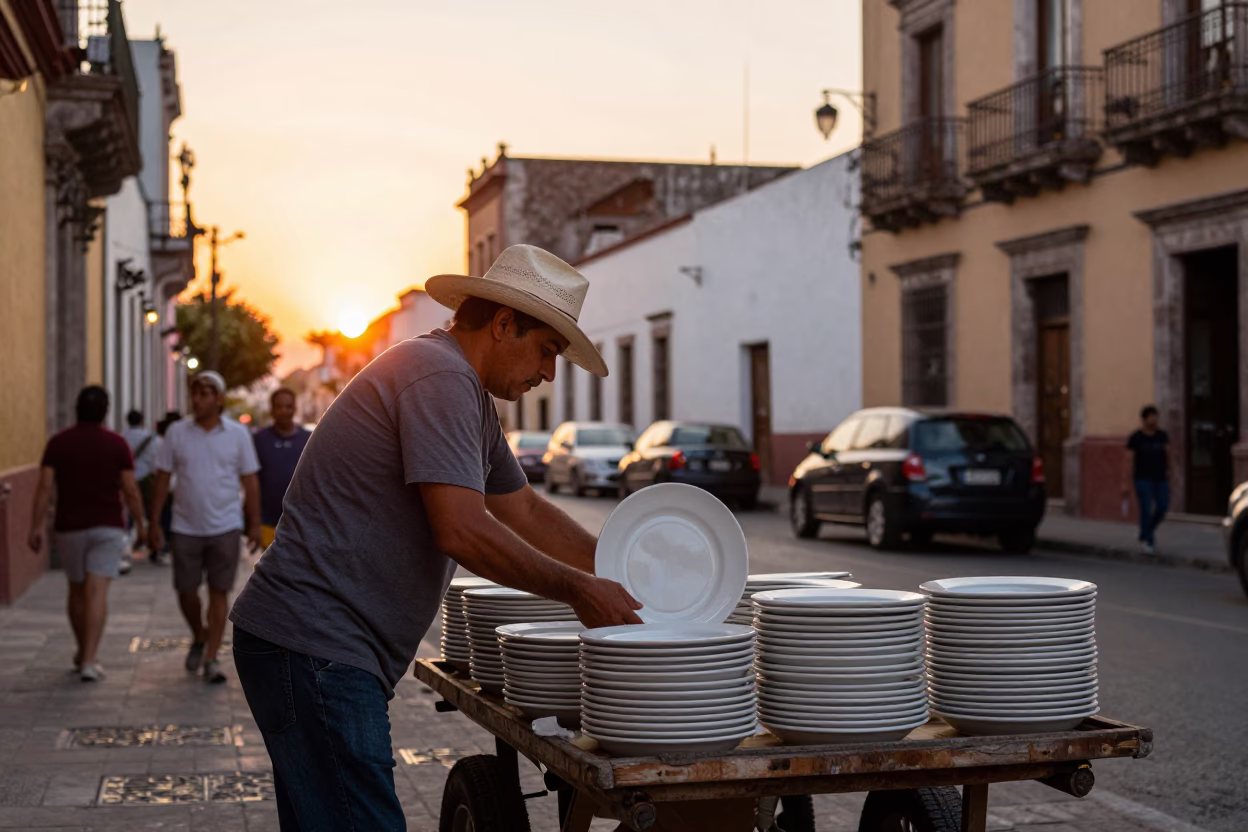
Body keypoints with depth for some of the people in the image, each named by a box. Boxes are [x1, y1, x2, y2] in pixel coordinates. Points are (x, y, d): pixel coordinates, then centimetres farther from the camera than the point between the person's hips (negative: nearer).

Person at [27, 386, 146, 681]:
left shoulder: (58, 443, -1)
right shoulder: (117, 444, -4)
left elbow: (44, 487, -8)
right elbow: (130, 490, -6)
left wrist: (36, 527, -8)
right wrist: (141, 524, 5)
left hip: (69, 528, 2)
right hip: (108, 527, -2)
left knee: (77, 590, 18)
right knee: (97, 593, -7)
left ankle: (83, 653, 31)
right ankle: (88, 661, -17)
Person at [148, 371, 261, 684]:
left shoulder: (238, 434, 0)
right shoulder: (177, 433, 1)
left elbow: (250, 482, 4)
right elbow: (162, 481, 3)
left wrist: (254, 525, 0)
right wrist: (154, 524, 0)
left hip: (225, 528, -1)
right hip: (186, 528, 1)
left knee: (219, 593, 0)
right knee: (186, 591, 6)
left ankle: (211, 658, 6)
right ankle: (199, 638, 33)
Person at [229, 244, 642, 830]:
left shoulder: (467, 394, 19)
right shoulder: (439, 376, -15)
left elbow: (525, 510, 26)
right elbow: (461, 531, -22)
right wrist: (576, 589, -12)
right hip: (313, 649, -11)